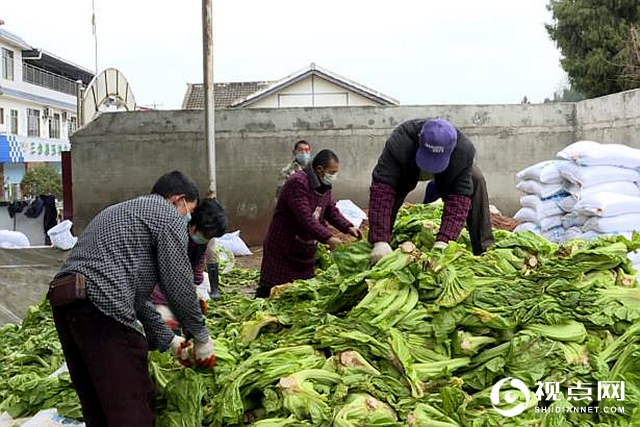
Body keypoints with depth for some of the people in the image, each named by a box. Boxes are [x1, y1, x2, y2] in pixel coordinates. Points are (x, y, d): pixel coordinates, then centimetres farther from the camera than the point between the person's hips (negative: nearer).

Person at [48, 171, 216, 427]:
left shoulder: (120, 212, 33)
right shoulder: (169, 215, 5)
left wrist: (167, 341, 32)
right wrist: (201, 338, 13)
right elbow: (178, 284, -1)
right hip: (102, 309, -9)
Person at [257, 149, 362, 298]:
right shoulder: (298, 183, -22)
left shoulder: (325, 186, 8)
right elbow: (304, 218, -30)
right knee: (271, 290, -5)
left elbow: (331, 211, 15)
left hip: (306, 250, 9)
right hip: (282, 249, -9)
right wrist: (327, 237, -34)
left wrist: (348, 227, -3)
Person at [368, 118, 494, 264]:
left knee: (476, 180, -25)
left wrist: (443, 240, -51)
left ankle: (484, 250, -13)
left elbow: (459, 197, -40)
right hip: (408, 171, -1)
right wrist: (380, 241, -58)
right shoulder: (398, 143, -46)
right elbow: (382, 189, -50)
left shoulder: (465, 150, -41)